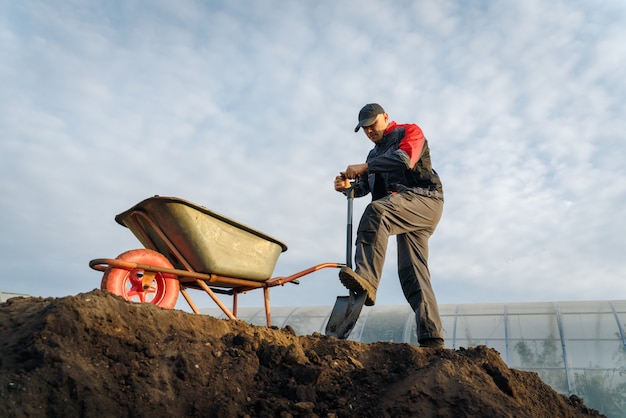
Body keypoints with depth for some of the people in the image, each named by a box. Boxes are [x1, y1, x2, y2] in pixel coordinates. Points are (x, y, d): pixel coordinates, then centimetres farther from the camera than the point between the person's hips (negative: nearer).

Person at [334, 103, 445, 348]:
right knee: (412, 273, -4)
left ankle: (366, 279, -45)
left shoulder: (409, 132, 8)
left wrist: (365, 167, -15)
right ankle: (431, 338, -7)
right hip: (405, 213, 8)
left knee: (376, 211, -34)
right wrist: (348, 186, -4)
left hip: (423, 199, -7)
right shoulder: (375, 154, 29)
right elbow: (364, 187, 18)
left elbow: (405, 159, -15)